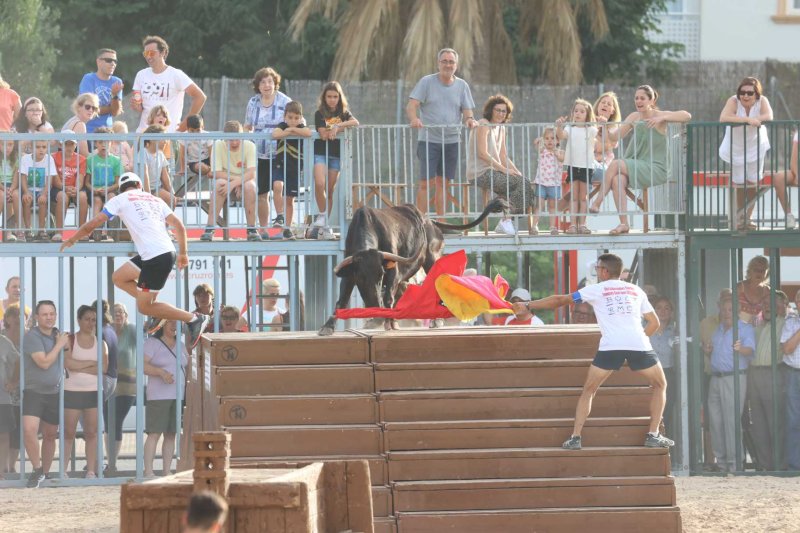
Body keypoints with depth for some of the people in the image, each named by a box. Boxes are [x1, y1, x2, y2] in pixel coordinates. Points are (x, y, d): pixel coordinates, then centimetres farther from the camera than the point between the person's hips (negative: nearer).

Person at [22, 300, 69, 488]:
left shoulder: (58, 334, 10)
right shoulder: (32, 336, -11)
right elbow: (44, 362, -18)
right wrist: (59, 345, -10)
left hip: (54, 393, 6)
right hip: (34, 392, -6)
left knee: (50, 435, 10)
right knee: (29, 430, -23)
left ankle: (44, 474, 21)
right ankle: (37, 469, -9)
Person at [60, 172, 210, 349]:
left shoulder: (120, 200, 5)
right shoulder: (154, 199, 19)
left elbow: (92, 225, 7)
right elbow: (179, 226, 12)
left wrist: (71, 240, 22)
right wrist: (183, 253, 24)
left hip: (156, 258, -7)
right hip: (167, 250, 7)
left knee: (144, 307, 4)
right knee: (118, 277, 20)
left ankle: (194, 319, 1)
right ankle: (156, 308, 15)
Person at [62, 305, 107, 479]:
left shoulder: (100, 344, 9)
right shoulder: (70, 340, 2)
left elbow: (103, 368, -5)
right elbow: (68, 362, -14)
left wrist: (79, 367, -11)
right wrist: (91, 363, -9)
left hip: (93, 391, 2)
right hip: (71, 391, -2)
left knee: (92, 432, 0)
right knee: (68, 433, 0)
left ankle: (91, 470, 2)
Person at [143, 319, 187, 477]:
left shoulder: (179, 345, 17)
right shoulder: (152, 343, -2)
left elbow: (188, 364, 28)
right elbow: (142, 365, -13)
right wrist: (161, 372, -25)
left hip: (177, 396, 6)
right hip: (158, 396, -6)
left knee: (171, 434, 5)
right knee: (154, 433, -11)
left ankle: (167, 472, 9)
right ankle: (148, 471, -12)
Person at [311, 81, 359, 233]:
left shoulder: (343, 113, 10)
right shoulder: (320, 114, 0)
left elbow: (355, 122, -9)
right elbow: (323, 134, -12)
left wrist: (337, 126, -19)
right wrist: (343, 127, -7)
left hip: (337, 154, 3)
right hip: (321, 153, -3)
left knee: (330, 189, 4)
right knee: (319, 184, -23)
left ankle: (326, 223, 10)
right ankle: (322, 215, -7)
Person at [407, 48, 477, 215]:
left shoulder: (461, 85, 9)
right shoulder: (426, 82, 0)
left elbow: (467, 110, 7)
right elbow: (411, 105, -8)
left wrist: (469, 119, -17)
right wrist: (414, 119, -29)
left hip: (451, 141, 3)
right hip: (429, 140, -3)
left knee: (443, 183, 8)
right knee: (425, 182, -8)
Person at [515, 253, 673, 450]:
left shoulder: (596, 290, 16)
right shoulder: (636, 291, 21)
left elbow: (560, 300, 21)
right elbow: (654, 323, 21)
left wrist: (528, 305, 30)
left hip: (610, 345, -1)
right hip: (639, 345, 1)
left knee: (588, 391, 16)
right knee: (660, 386, 20)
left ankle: (575, 437, 5)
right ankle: (653, 435, 8)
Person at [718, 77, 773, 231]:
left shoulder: (762, 101, -16)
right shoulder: (734, 101, -22)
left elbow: (768, 117, -35)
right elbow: (723, 118, -39)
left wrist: (744, 120, -41)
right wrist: (747, 120, -45)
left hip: (755, 148, 2)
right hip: (736, 149, -2)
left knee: (752, 184, 8)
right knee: (739, 185, 5)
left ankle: (747, 218, 24)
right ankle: (740, 219, 22)